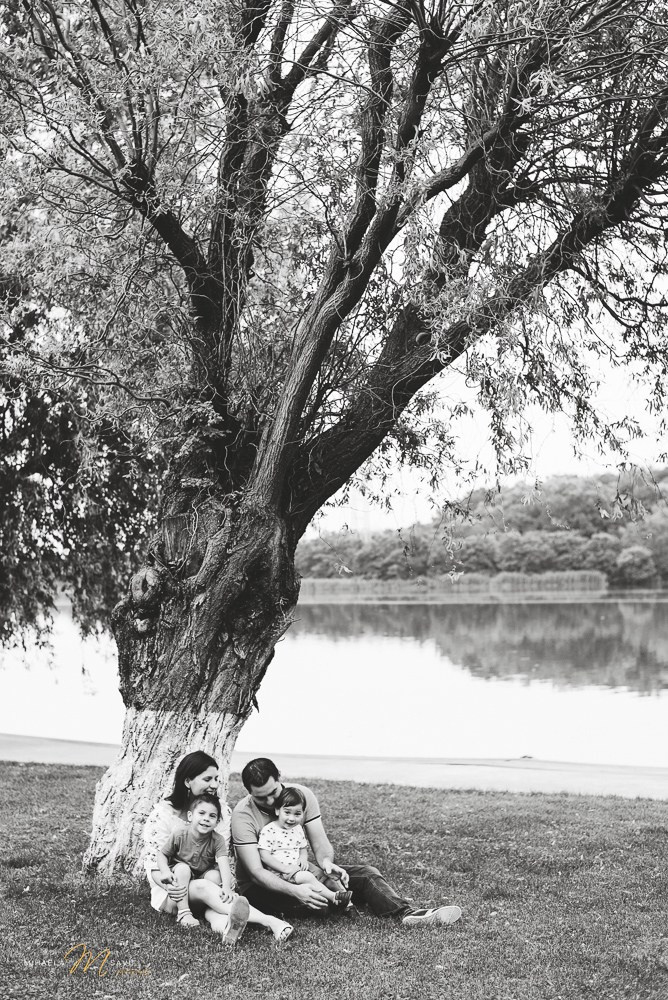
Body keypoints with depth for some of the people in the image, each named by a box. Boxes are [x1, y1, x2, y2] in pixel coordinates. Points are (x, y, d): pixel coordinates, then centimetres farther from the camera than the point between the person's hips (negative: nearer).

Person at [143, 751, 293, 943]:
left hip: (209, 879, 4)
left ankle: (223, 923, -67)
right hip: (171, 889, -4)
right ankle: (268, 921, -56)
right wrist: (171, 887, -34)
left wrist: (225, 885, -25)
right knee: (204, 887, -34)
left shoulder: (222, 811, 3)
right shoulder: (162, 813, -9)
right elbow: (154, 864, -13)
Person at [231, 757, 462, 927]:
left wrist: (326, 861, -34)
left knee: (366, 873, -12)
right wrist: (295, 891, -43)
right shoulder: (242, 815, -22)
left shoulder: (302, 795, -8)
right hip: (261, 887, -5)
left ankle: (407, 912, -31)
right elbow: (256, 872, -27)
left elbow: (320, 843, -8)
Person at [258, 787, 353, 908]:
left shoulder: (298, 829, 11)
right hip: (279, 873, -8)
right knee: (306, 877, -29)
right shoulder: (268, 831, -12)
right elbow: (265, 856, -17)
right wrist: (285, 868, -23)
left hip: (297, 869, 8)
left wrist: (303, 858, -4)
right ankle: (333, 897, -29)